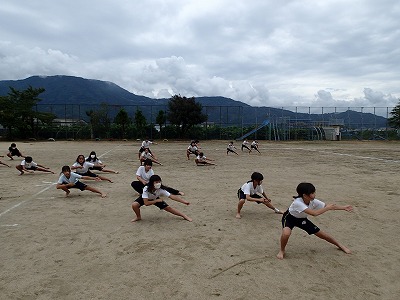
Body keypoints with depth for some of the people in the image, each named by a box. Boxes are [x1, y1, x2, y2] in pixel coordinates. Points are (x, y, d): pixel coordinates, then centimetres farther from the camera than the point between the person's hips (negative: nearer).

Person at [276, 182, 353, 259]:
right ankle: (282, 250, -6)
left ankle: (339, 245, 32)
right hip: (290, 218, -6)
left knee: (320, 233, 7)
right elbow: (314, 213, -47)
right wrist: (327, 208, -36)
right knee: (286, 234, -35)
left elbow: (331, 206, -8)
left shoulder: (313, 201, -20)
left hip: (301, 219, 6)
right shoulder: (298, 202, -40)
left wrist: (344, 207, -16)